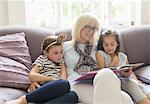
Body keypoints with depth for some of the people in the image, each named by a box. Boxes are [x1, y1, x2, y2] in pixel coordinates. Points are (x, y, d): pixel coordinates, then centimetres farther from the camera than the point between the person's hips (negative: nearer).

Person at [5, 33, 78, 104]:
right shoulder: (41, 59, 12)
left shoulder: (61, 60, 27)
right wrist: (52, 79, -9)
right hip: (41, 89, -4)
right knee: (65, 84, -36)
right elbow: (31, 76, -4)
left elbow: (63, 77, 13)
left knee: (73, 95, -34)